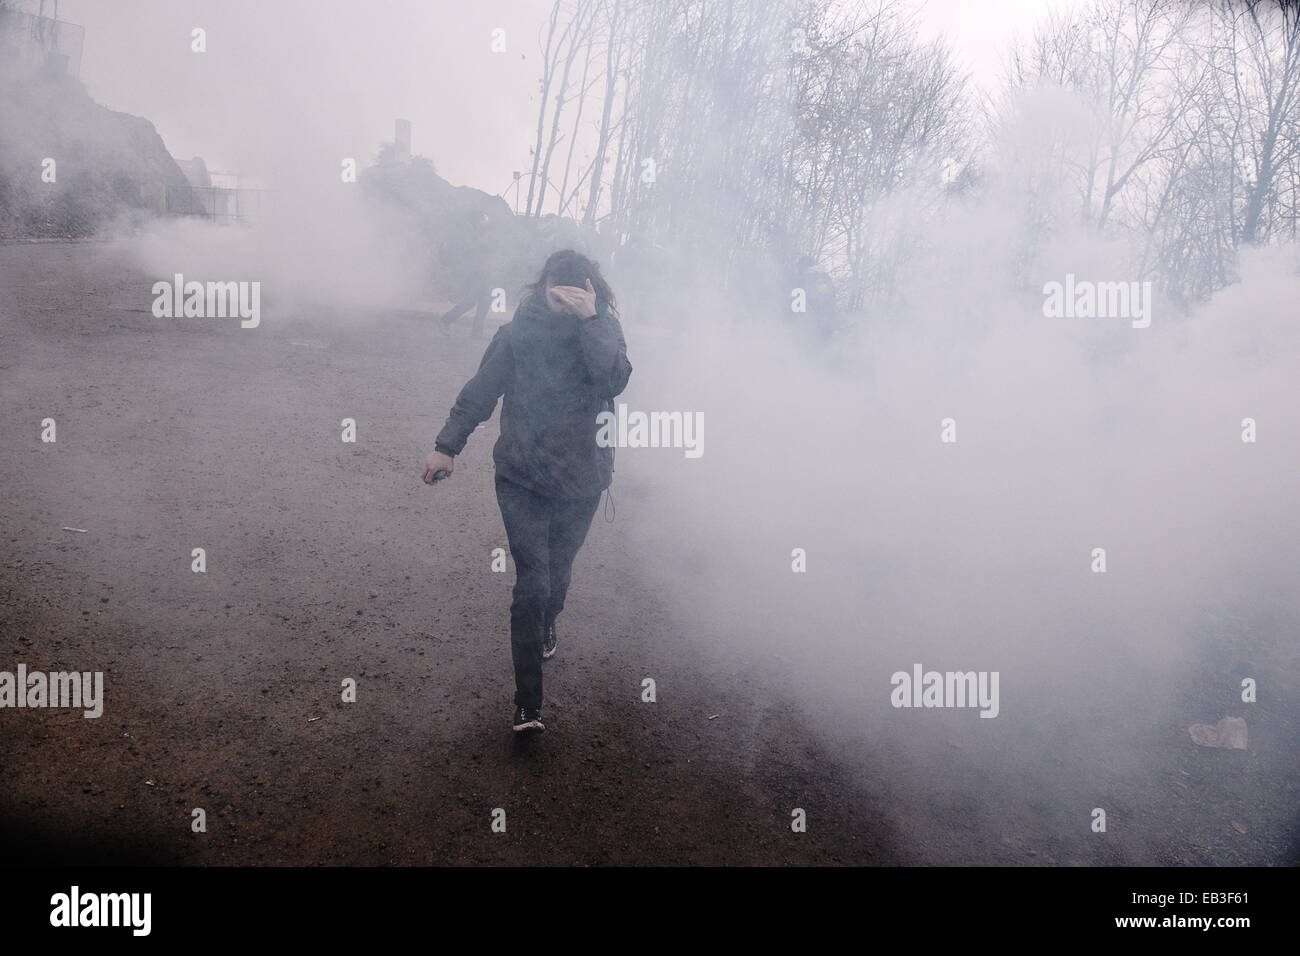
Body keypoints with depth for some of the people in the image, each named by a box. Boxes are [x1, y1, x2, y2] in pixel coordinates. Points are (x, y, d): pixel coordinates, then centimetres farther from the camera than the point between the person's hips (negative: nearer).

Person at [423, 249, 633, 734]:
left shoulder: (603, 331, -3)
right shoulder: (518, 332, -4)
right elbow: (480, 392, -4)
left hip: (581, 482, 1)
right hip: (522, 479, -1)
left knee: (557, 572, 8)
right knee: (532, 582, 1)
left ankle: (547, 622, 36)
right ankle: (527, 703, 5)